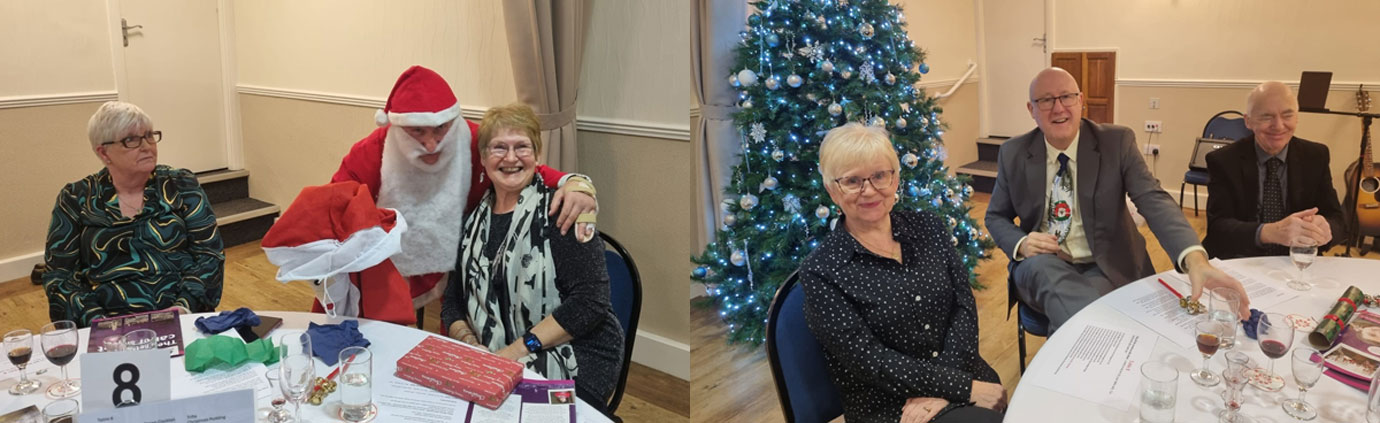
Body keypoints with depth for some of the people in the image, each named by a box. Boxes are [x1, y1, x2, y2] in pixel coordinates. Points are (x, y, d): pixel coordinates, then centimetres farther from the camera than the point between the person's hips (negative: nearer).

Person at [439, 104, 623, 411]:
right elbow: (452, 302, 15)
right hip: (496, 360, 5)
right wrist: (467, 340, -7)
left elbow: (590, 302, -14)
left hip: (575, 364, -5)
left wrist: (520, 348, -17)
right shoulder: (474, 221, 12)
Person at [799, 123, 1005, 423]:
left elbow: (964, 306, 2)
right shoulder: (821, 272, -6)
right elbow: (869, 358, -12)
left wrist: (940, 390, -12)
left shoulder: (928, 227, 8)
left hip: (962, 375, 6)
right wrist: (965, 388, -15)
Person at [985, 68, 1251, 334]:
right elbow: (996, 217, 11)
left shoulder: (1117, 142, -5)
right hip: (1041, 266, 2)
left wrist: (1195, 260, -37)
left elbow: (1153, 200, -18)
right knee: (1043, 268, -35)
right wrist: (1020, 243, -14)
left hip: (1105, 268, -1)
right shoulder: (1013, 154, 0)